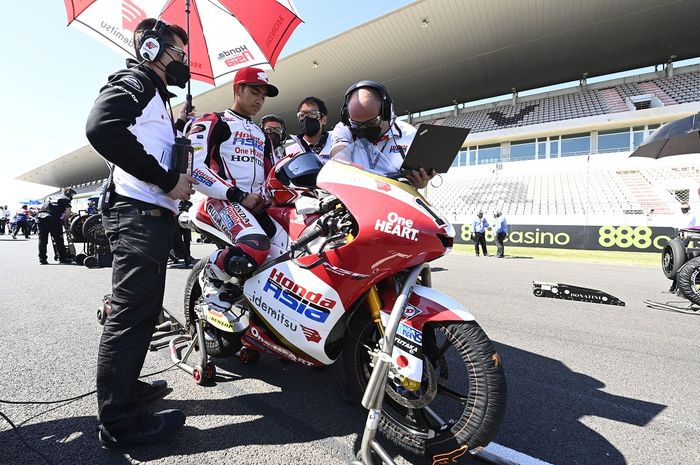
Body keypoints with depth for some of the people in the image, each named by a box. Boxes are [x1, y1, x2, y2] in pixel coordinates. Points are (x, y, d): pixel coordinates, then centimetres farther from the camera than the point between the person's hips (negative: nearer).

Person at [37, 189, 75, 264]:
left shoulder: (49, 197, 29)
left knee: (42, 240, 11)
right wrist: (62, 220, 10)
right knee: (58, 239, 1)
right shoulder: (66, 199, 8)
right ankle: (62, 258, 5)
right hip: (53, 219, -6)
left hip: (40, 216, 6)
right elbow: (68, 213, -4)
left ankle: (42, 259, 13)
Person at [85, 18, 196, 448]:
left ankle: (126, 388, 32)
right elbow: (102, 127, -23)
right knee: (131, 311, -9)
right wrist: (168, 180, -21)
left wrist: (178, 128, 23)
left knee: (144, 308, 16)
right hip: (138, 214, -10)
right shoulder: (134, 82, -2)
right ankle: (118, 421, 2)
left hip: (154, 215, 10)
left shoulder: (157, 97, 28)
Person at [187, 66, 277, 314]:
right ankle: (211, 275, -2)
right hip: (223, 200, -7)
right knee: (256, 245, -36)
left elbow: (268, 171, 31)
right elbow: (193, 167, -9)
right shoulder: (212, 122, 6)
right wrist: (238, 195, -15)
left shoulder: (261, 134, 29)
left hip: (257, 203, 8)